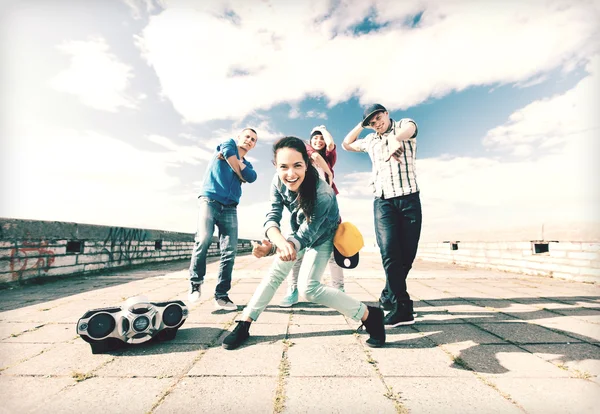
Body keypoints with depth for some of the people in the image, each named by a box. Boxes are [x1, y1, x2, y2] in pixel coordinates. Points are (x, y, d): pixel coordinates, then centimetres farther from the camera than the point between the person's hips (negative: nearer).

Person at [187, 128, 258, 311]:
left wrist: (236, 161, -3)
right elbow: (228, 152, -7)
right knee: (203, 239, -23)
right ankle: (195, 281, -1)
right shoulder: (229, 144, 16)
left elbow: (251, 177, 0)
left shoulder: (247, 164, 22)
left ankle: (221, 295, 2)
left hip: (230, 208, 4)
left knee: (229, 251, -5)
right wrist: (240, 173, 4)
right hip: (209, 200, -4)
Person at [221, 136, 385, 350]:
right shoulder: (278, 181, -23)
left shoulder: (323, 194, -38)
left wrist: (270, 248, -50)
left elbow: (307, 234, -34)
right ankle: (244, 324, 14)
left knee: (308, 288, -16)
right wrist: (281, 242, -50)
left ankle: (370, 315, -5)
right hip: (299, 232, 5)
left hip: (321, 238, -5)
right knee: (275, 273, 2)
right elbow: (272, 218, -27)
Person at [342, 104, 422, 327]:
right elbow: (346, 144, 35)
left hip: (409, 198, -2)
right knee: (389, 252, -13)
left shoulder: (403, 124, 9)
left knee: (408, 253, 0)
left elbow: (408, 129, -17)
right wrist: (361, 125, 24)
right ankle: (402, 307, -7)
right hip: (383, 201, 2)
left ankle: (389, 296, 20)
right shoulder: (370, 140, 22)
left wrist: (396, 139, -42)